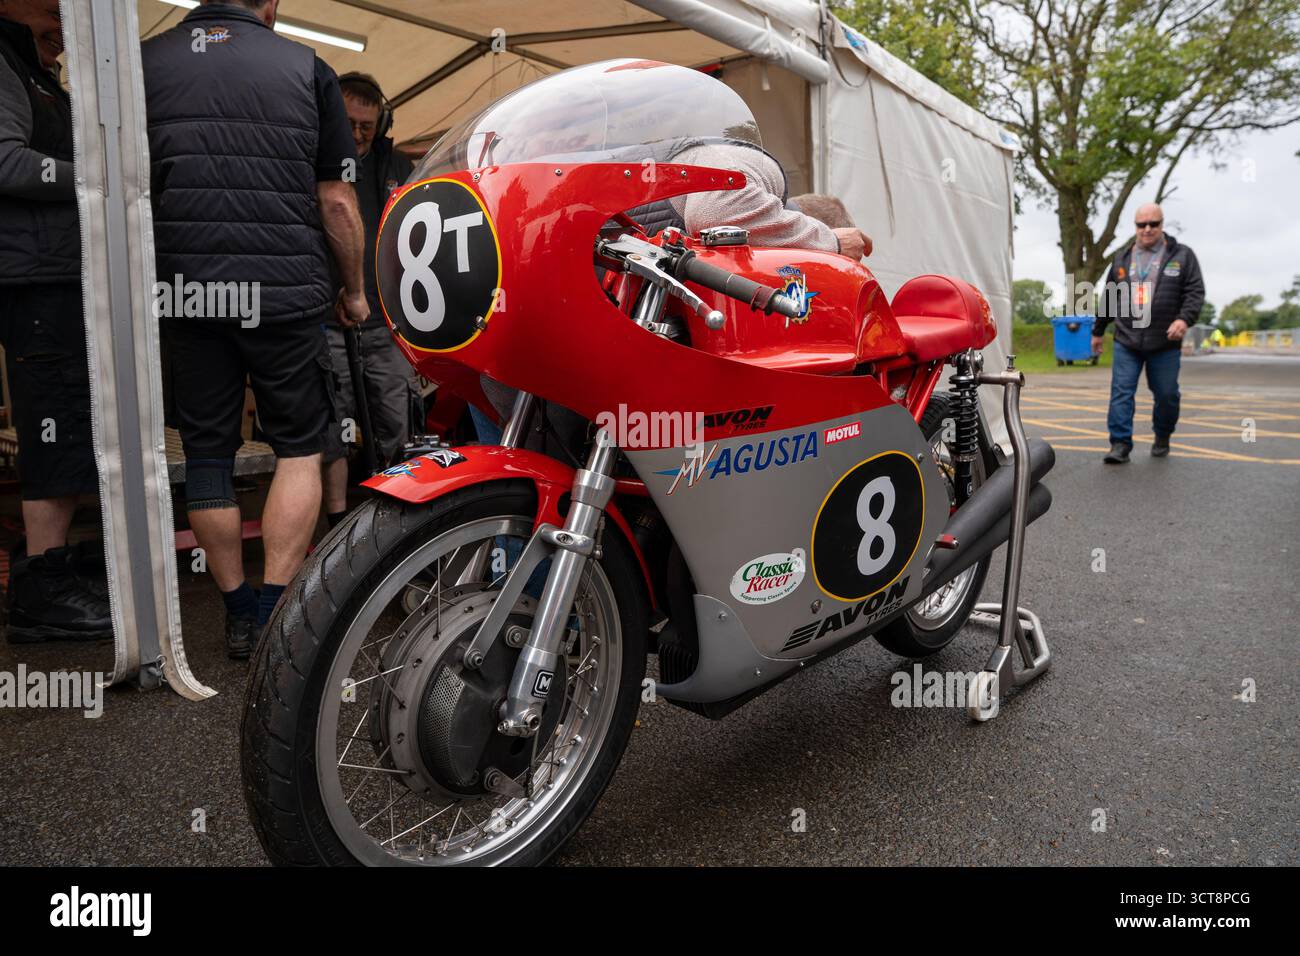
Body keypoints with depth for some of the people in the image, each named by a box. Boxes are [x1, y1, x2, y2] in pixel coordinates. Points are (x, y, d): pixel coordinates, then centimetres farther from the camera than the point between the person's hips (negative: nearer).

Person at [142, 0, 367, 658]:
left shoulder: (144, 62, 9)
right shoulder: (306, 68, 3)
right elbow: (337, 201, 0)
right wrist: (354, 289, 12)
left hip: (183, 290, 2)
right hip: (286, 293, -2)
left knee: (207, 453, 10)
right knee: (299, 449, 8)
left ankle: (238, 614, 17)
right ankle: (276, 614, 2)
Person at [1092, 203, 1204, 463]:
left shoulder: (1182, 255, 4)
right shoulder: (1122, 257, 12)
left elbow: (1196, 292, -2)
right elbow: (1108, 297, 18)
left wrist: (1185, 318, -20)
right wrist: (1098, 331, 20)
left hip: (1165, 344, -1)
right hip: (1126, 342, 1)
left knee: (1166, 395, 7)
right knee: (1121, 392, -7)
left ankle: (1162, 438, 28)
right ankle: (1120, 444, -6)